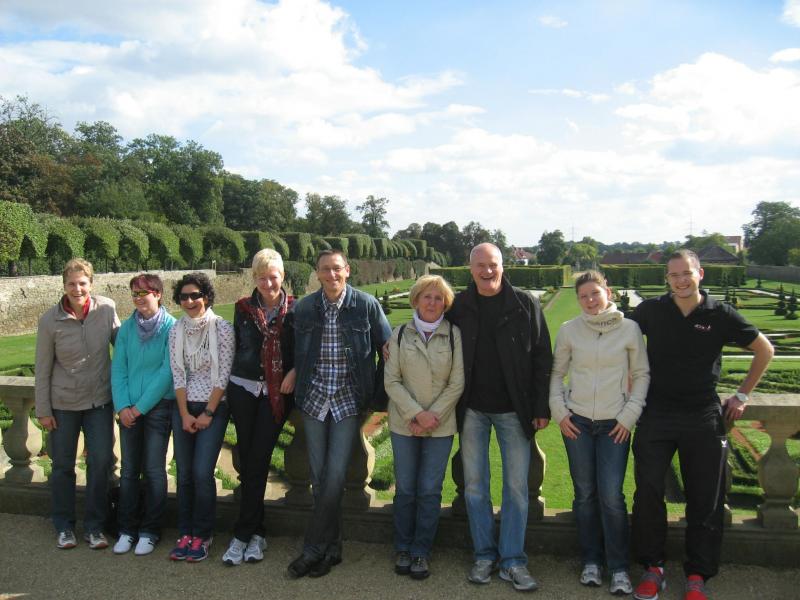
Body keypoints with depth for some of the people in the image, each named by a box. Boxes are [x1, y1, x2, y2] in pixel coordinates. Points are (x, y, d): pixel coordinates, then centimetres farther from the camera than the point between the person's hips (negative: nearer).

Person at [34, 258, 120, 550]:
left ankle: (94, 525, 19)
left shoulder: (107, 309, -10)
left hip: (100, 400, 1)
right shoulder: (50, 320, -12)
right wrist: (43, 410, -2)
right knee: (63, 465, 11)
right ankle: (64, 526, 29)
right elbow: (43, 369, -4)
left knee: (101, 462, 1)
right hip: (63, 403, -1)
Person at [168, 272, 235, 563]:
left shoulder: (222, 328, -8)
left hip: (213, 408, -4)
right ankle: (185, 533, 18)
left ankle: (202, 536, 7)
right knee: (184, 473, 6)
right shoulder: (176, 330, 3)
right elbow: (178, 375, 2)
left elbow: (223, 375, -9)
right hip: (183, 408, 4)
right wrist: (185, 414, -3)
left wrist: (208, 413, -9)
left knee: (202, 473, -8)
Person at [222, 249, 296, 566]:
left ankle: (243, 534, 7)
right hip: (243, 388, 3)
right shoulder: (243, 308, 7)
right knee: (247, 461, 5)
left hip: (277, 393, -2)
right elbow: (236, 347, 13)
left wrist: (294, 372, -12)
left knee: (257, 461, -4)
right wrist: (235, 375, 7)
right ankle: (256, 532, 18)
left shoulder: (294, 309, 0)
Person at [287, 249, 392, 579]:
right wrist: (296, 394, 11)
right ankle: (331, 548, 21)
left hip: (348, 400, -3)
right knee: (318, 475, 7)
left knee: (335, 474, -6)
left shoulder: (367, 304, -6)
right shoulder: (303, 307, 3)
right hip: (314, 399, 3)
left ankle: (313, 548, 6)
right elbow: (297, 354, 12)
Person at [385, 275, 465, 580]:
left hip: (441, 426, -1)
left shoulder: (454, 335, -4)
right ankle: (403, 548, 25)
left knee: (430, 490, 4)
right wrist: (417, 414, -13)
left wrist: (432, 416, -12)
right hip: (404, 423, 1)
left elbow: (457, 384, -5)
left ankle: (421, 552, 19)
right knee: (405, 488, 9)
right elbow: (391, 381, -3)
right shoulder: (400, 334, 0)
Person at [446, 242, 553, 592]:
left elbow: (542, 358, -2)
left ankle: (512, 560, 17)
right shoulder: (459, 307, 1)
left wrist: (542, 407, -6)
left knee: (516, 486, 4)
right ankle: (484, 555, 23)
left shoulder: (525, 304, -3)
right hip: (472, 410, 2)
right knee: (474, 485, 9)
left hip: (514, 409, -1)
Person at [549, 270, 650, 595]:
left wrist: (630, 415, -4)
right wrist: (559, 411, 0)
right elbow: (556, 372, 9)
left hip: (615, 424, -1)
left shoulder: (629, 328, -3)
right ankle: (591, 561, 24)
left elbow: (642, 374, 3)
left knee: (611, 495, -5)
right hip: (576, 421, 2)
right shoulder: (569, 330, 0)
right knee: (585, 493, 9)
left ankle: (619, 568, 11)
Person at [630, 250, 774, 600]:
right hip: (656, 416, 0)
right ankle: (652, 567, 15)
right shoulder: (650, 311, -2)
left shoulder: (721, 315, -3)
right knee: (648, 492, -1)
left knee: (705, 500, 6)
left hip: (704, 417, 0)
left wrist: (742, 394, 7)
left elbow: (764, 350, 10)